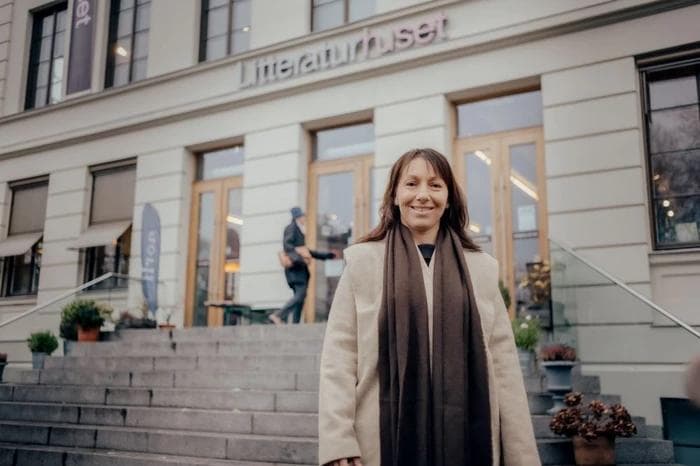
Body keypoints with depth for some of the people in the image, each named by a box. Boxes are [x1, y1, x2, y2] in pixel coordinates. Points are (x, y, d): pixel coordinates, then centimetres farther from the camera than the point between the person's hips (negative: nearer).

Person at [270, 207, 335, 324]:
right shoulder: (292, 228, -4)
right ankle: (278, 315, -19)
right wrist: (297, 258, -30)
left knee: (300, 296, 3)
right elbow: (286, 245, -18)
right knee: (300, 294, -17)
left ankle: (295, 323, -2)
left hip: (300, 267, 9)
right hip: (295, 267, -9)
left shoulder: (299, 231, 23)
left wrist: (325, 255, 33)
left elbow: (306, 251, 30)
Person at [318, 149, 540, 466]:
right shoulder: (363, 261, 2)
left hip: (467, 438, 2)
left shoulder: (482, 268, 7)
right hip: (385, 439, -1)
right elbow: (339, 355, -3)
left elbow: (504, 367, 5)